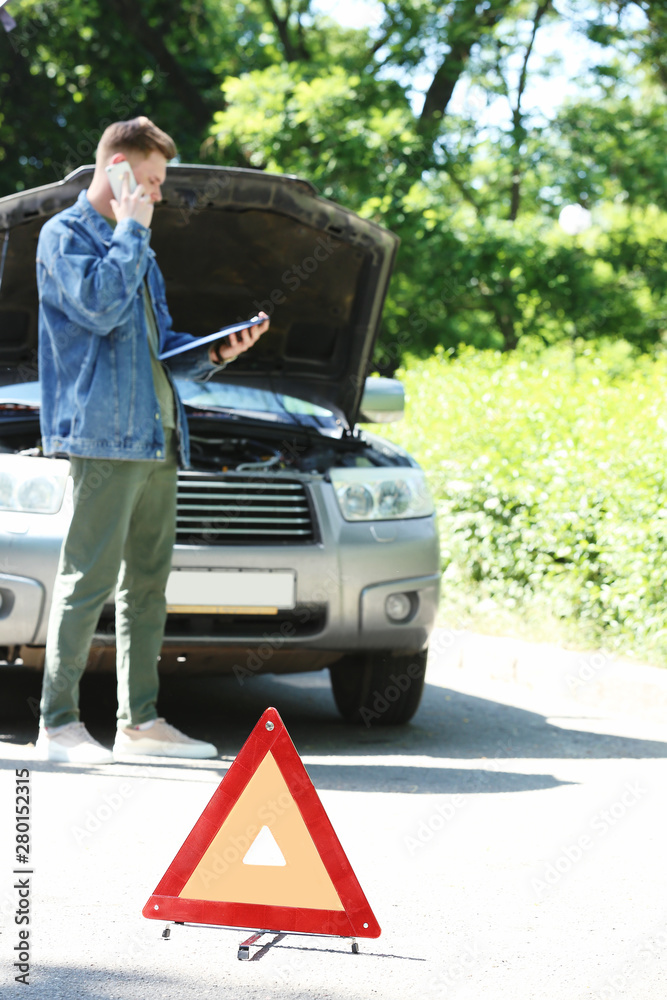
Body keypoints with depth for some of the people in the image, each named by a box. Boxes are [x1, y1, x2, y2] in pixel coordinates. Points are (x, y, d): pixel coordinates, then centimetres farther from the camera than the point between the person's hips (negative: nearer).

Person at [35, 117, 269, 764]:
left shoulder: (134, 246, 25)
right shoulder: (65, 235, -2)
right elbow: (99, 307, -20)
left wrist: (212, 353, 10)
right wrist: (131, 229, -10)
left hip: (155, 438, 9)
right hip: (102, 435, -9)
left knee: (148, 582, 9)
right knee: (89, 579, -11)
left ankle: (139, 721, 13)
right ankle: (58, 723, -8)